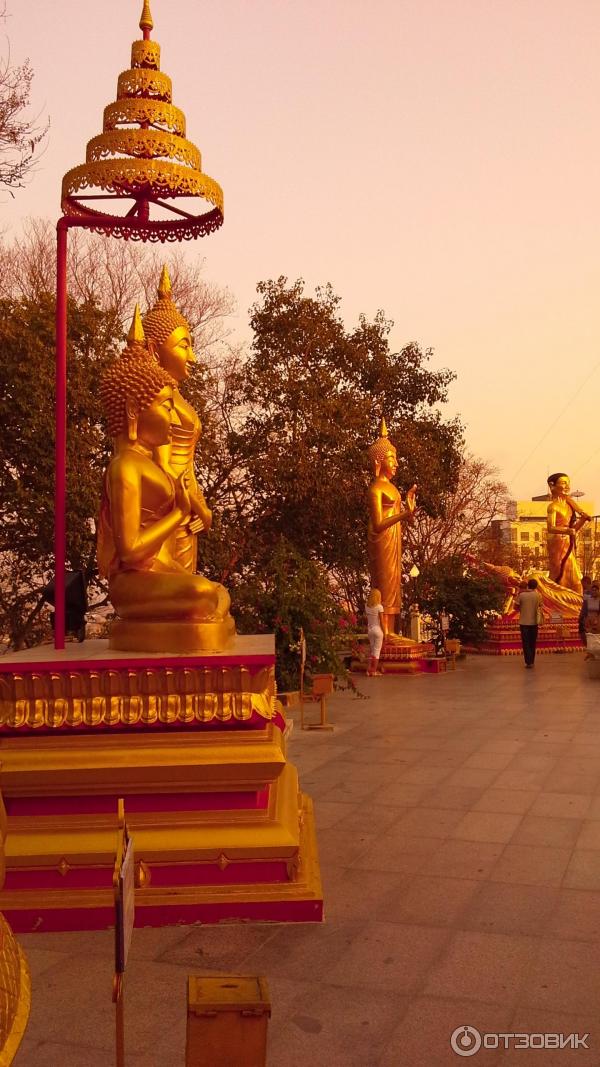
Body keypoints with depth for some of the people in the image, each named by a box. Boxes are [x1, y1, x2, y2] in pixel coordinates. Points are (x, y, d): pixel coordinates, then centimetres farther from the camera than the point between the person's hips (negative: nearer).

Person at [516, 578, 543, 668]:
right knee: (532, 642, 14)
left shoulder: (521, 595, -7)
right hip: (534, 622, 2)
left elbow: (516, 607, -2)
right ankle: (532, 661, 18)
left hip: (524, 622, -2)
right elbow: (540, 607, 6)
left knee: (526, 642, 3)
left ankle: (528, 662, -6)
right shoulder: (537, 595, -4)